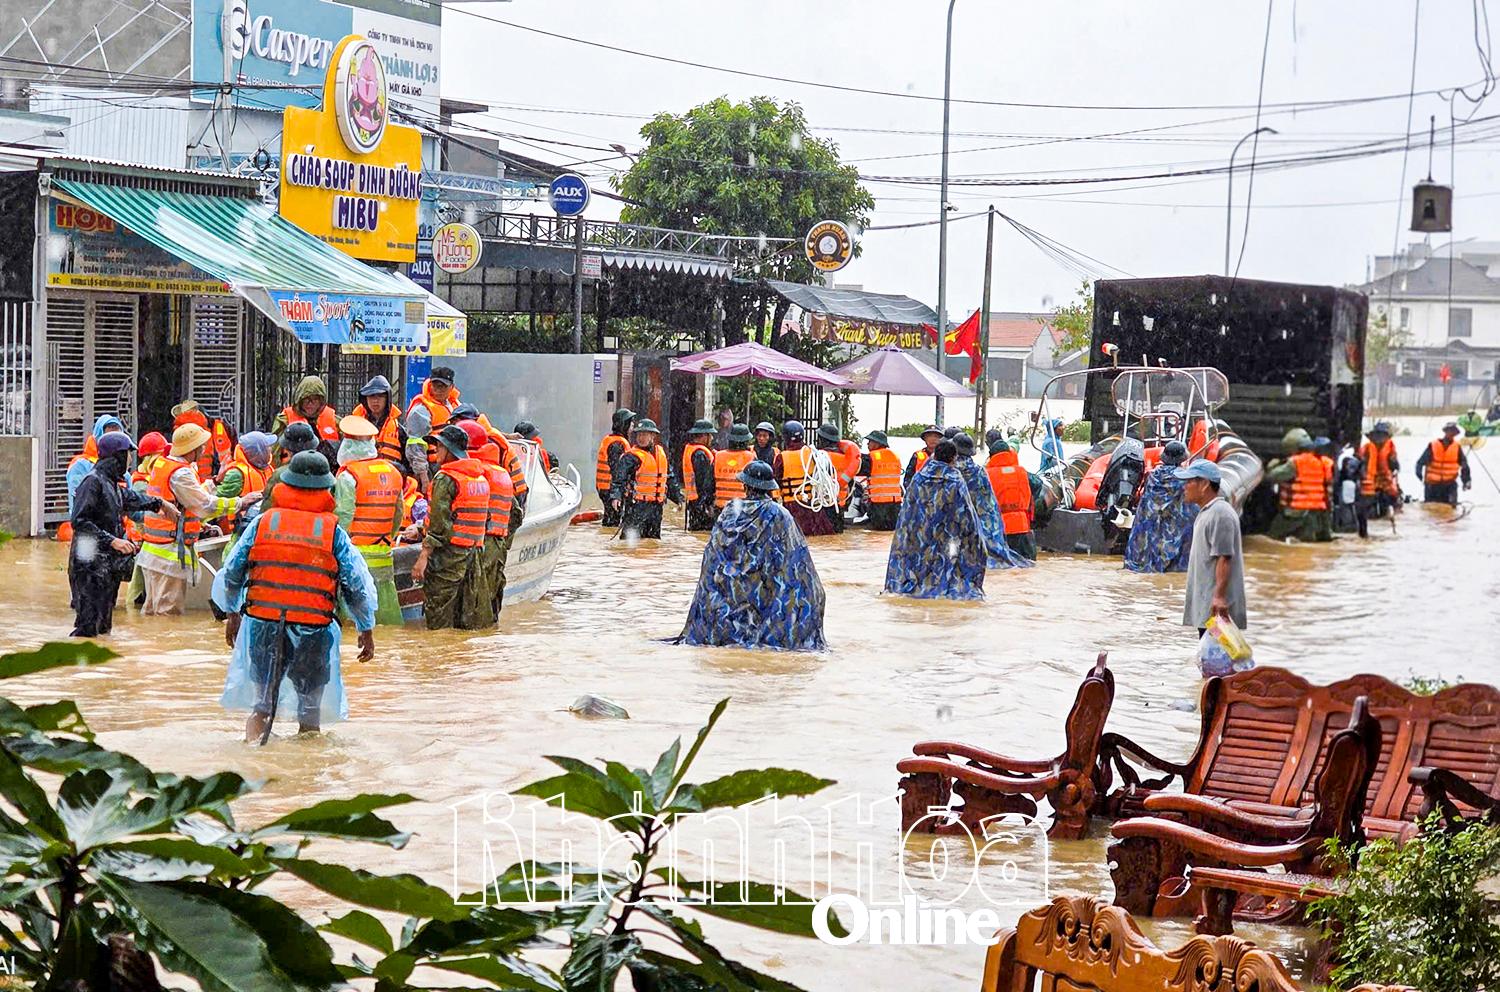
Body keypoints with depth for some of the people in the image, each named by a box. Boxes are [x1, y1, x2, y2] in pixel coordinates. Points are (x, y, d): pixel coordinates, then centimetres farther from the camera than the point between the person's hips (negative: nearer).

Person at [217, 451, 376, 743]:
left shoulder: (262, 523, 4)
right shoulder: (333, 532, -1)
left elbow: (230, 574, 10)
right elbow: (357, 587, 2)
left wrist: (232, 614, 25)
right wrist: (367, 631, 14)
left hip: (262, 623, 1)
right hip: (314, 631, -1)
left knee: (262, 704, 15)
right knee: (310, 709, 13)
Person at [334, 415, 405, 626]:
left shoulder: (348, 476, -10)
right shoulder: (392, 472, 10)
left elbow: (343, 516, -14)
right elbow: (398, 515, 17)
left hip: (355, 553, -6)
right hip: (384, 553, 6)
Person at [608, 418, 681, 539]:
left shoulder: (661, 453, 12)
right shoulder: (631, 457, -9)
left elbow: (669, 478, 24)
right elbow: (618, 478, -17)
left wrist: (677, 497, 25)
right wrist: (615, 496, -32)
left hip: (656, 506, 7)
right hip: (636, 506, -7)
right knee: (631, 537, -11)